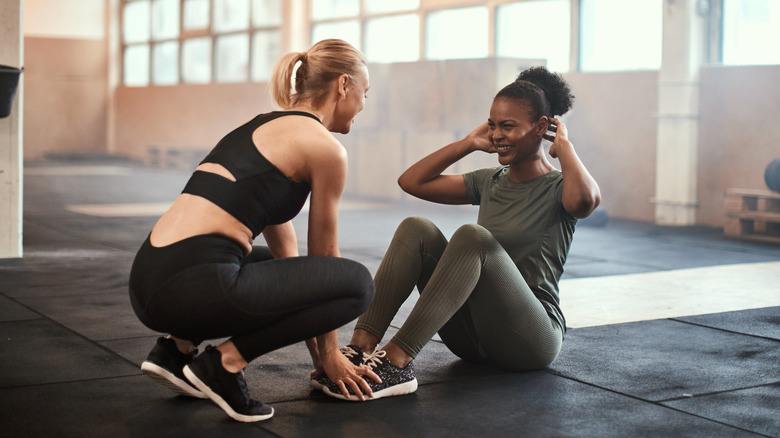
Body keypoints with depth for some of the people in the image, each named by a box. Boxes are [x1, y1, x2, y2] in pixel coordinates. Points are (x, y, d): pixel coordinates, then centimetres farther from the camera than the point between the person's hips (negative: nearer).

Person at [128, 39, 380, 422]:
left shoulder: (263, 126, 24)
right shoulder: (325, 147, -1)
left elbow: (284, 249, 28)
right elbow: (323, 258, 9)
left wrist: (316, 347, 31)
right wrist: (328, 354, 22)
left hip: (147, 282, 9)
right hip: (191, 286, -9)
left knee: (271, 265, 36)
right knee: (356, 283, 1)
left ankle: (177, 348, 17)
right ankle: (225, 362, -2)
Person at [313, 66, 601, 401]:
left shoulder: (558, 188, -2)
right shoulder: (489, 183, 17)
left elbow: (585, 199, -28)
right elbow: (411, 181, 15)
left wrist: (563, 144, -12)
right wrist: (470, 143, 13)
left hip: (530, 339, -6)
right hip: (473, 338, 6)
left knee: (473, 236, -31)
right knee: (415, 229, -13)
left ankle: (396, 360, -40)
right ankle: (362, 345, -29)